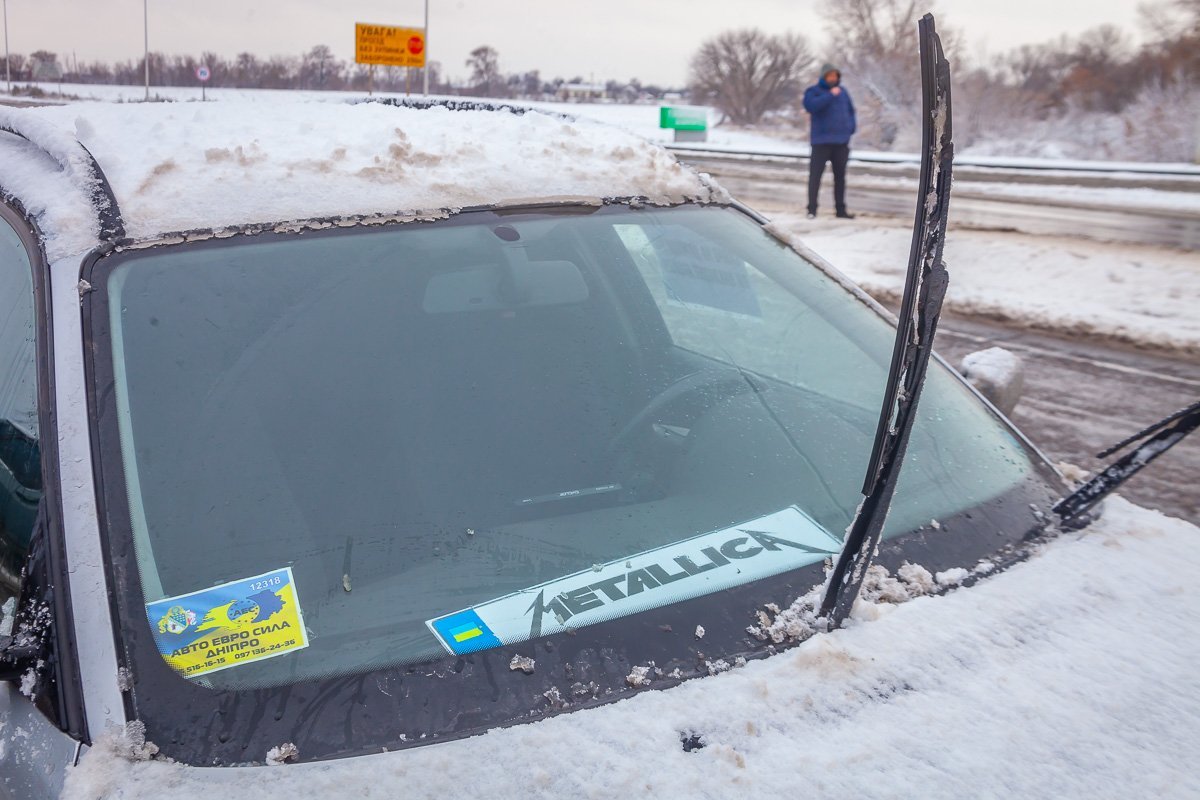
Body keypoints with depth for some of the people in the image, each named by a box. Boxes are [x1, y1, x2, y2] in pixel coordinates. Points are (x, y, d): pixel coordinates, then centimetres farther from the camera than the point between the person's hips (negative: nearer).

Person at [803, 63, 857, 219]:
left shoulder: (842, 91, 14)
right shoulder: (813, 91, 0)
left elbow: (850, 110, 20)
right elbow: (811, 106, -21)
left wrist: (851, 127, 4)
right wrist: (830, 95, -21)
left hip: (841, 141, 5)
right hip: (821, 141, -5)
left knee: (840, 175, 9)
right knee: (815, 174, -8)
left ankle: (840, 209, 16)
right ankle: (812, 209, -6)